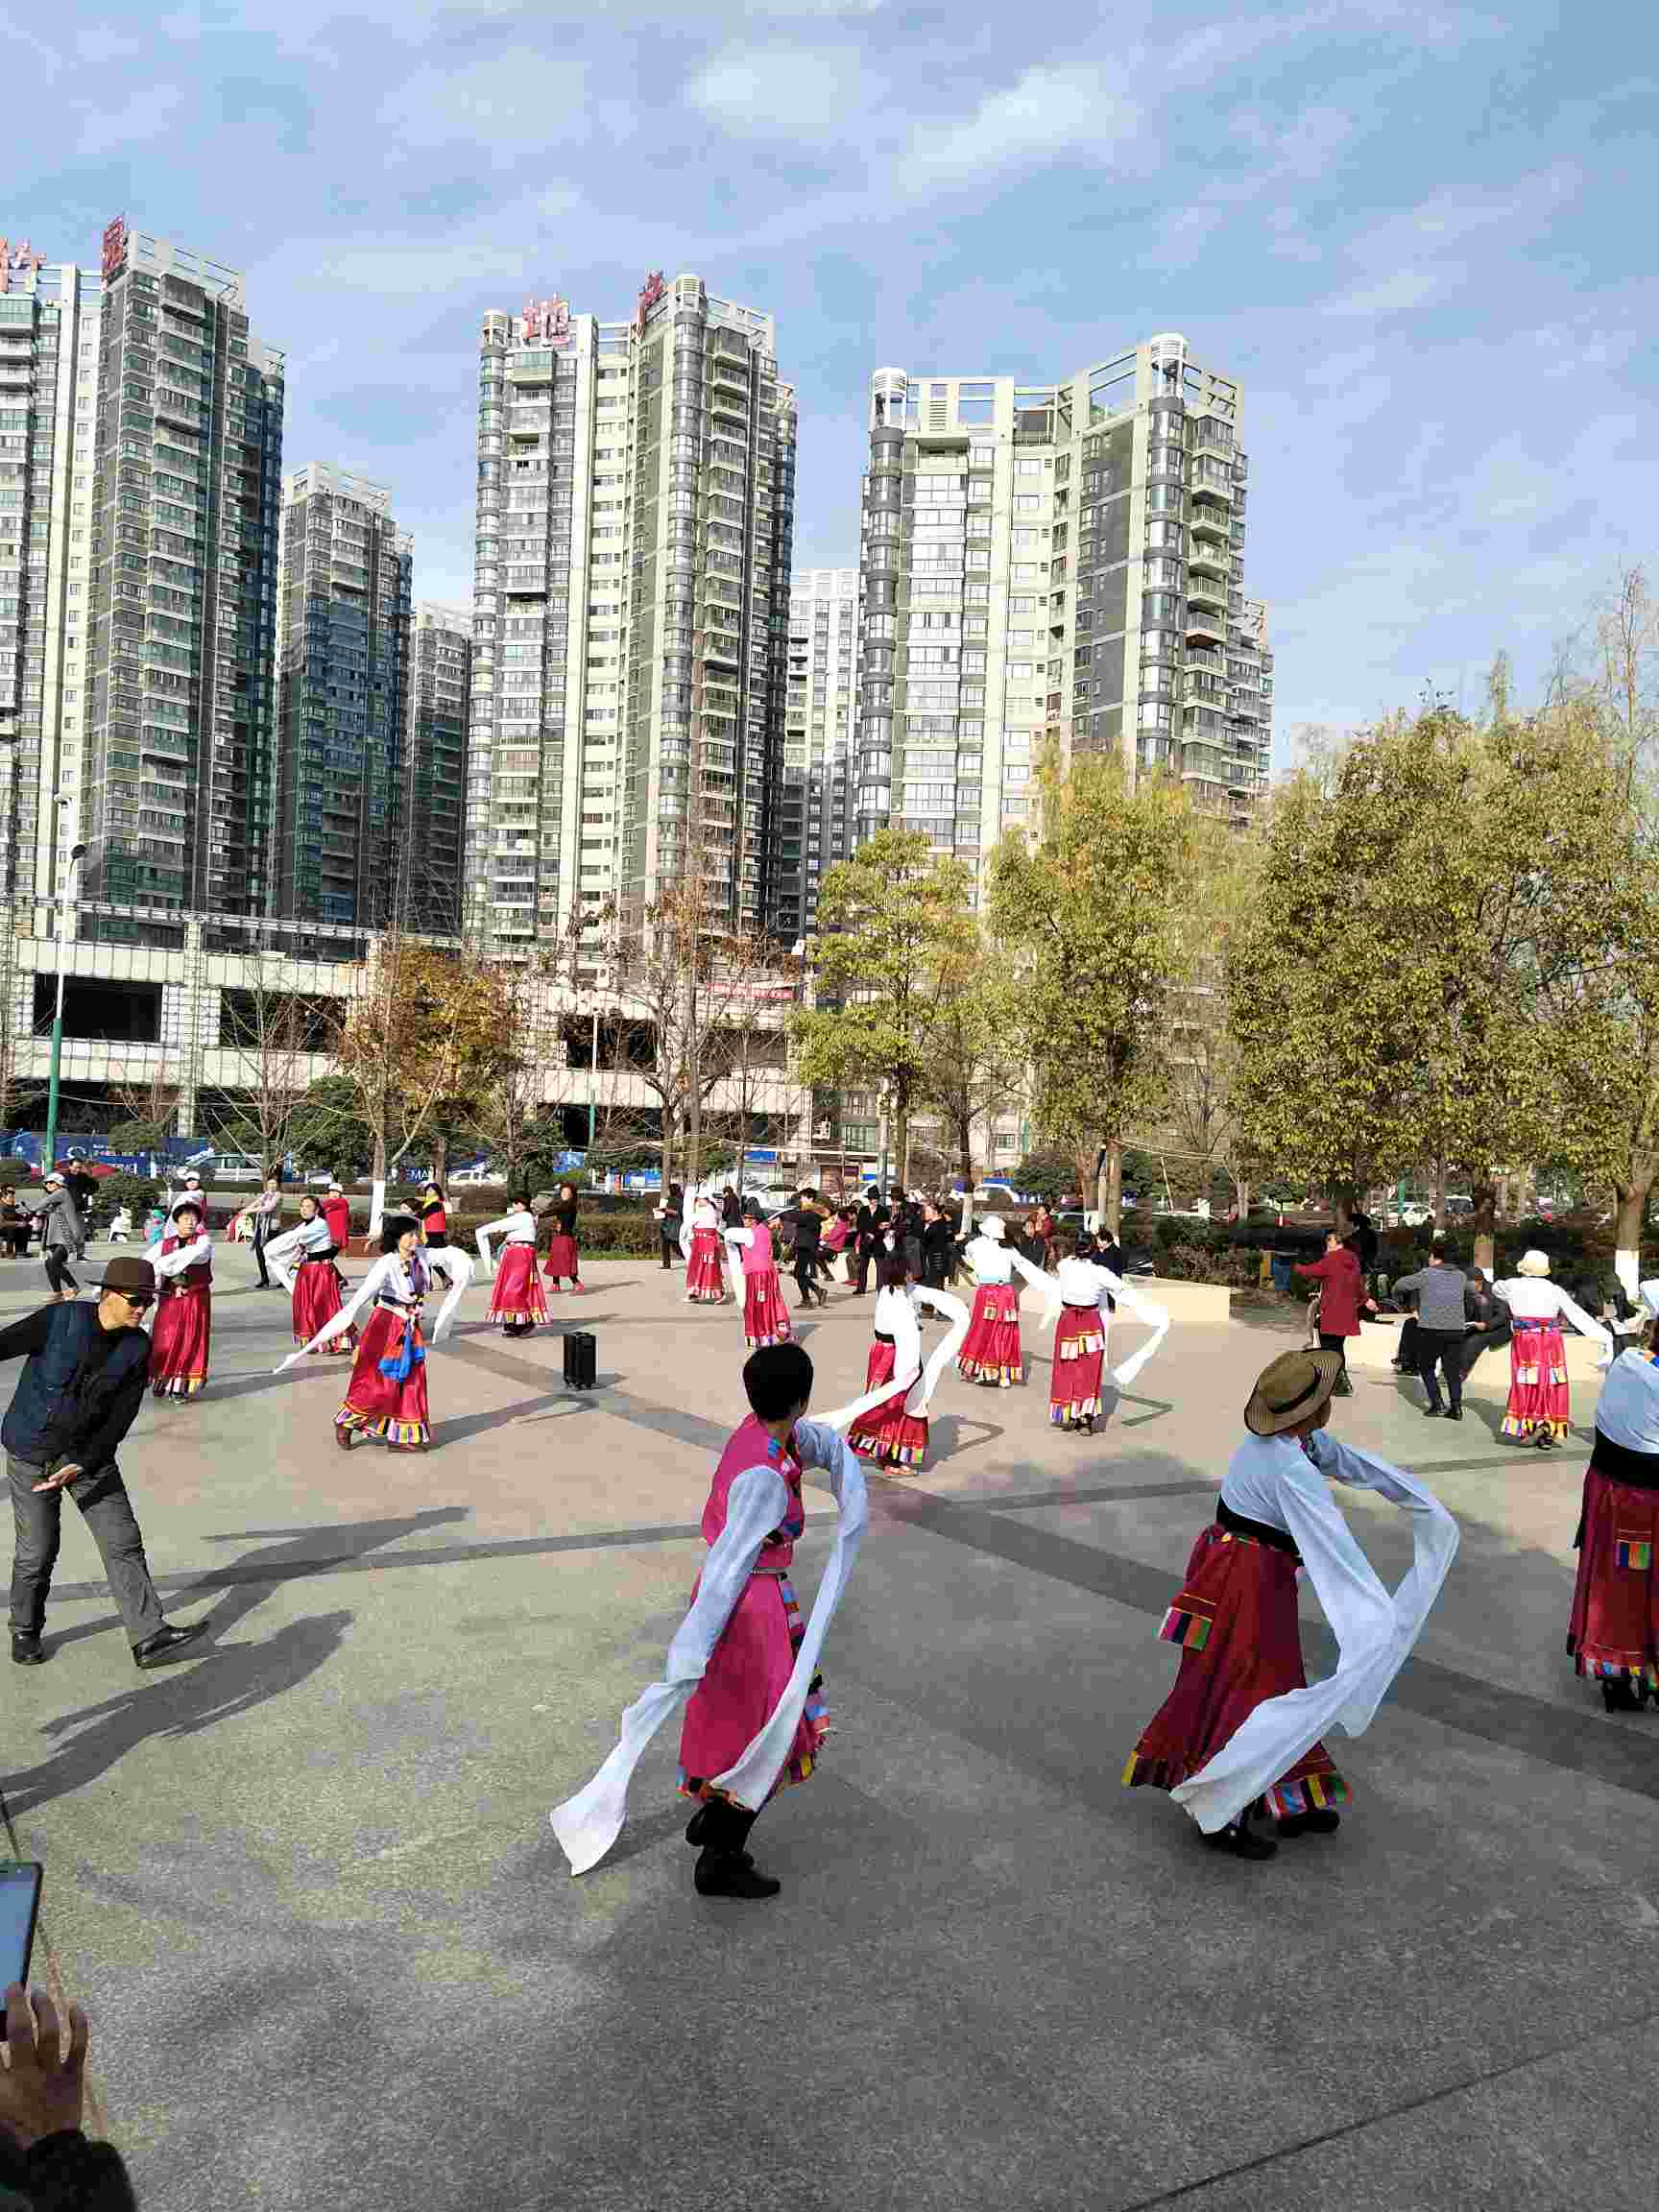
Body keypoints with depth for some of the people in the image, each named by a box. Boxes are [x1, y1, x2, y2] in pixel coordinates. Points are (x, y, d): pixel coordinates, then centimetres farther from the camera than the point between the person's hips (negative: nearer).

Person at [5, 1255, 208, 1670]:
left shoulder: (138, 1347, -6)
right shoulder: (61, 1320, -16)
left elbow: (120, 1418, -8)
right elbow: (6, 1343, -15)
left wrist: (82, 1465, -17)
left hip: (89, 1454, 3)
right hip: (32, 1452, -3)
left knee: (123, 1542, -2)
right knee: (37, 1551, 5)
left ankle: (150, 1638, 0)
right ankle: (25, 1633, 30)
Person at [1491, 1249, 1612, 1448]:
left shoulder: (1513, 1286, -2)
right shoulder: (1554, 1290, -3)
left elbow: (1496, 1287, 20)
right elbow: (1579, 1316, -4)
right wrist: (1604, 1336, -2)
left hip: (1524, 1342, 0)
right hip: (1550, 1343, 0)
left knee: (1527, 1385, 4)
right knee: (1551, 1385, 8)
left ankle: (1531, 1424, -12)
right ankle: (1550, 1431, 8)